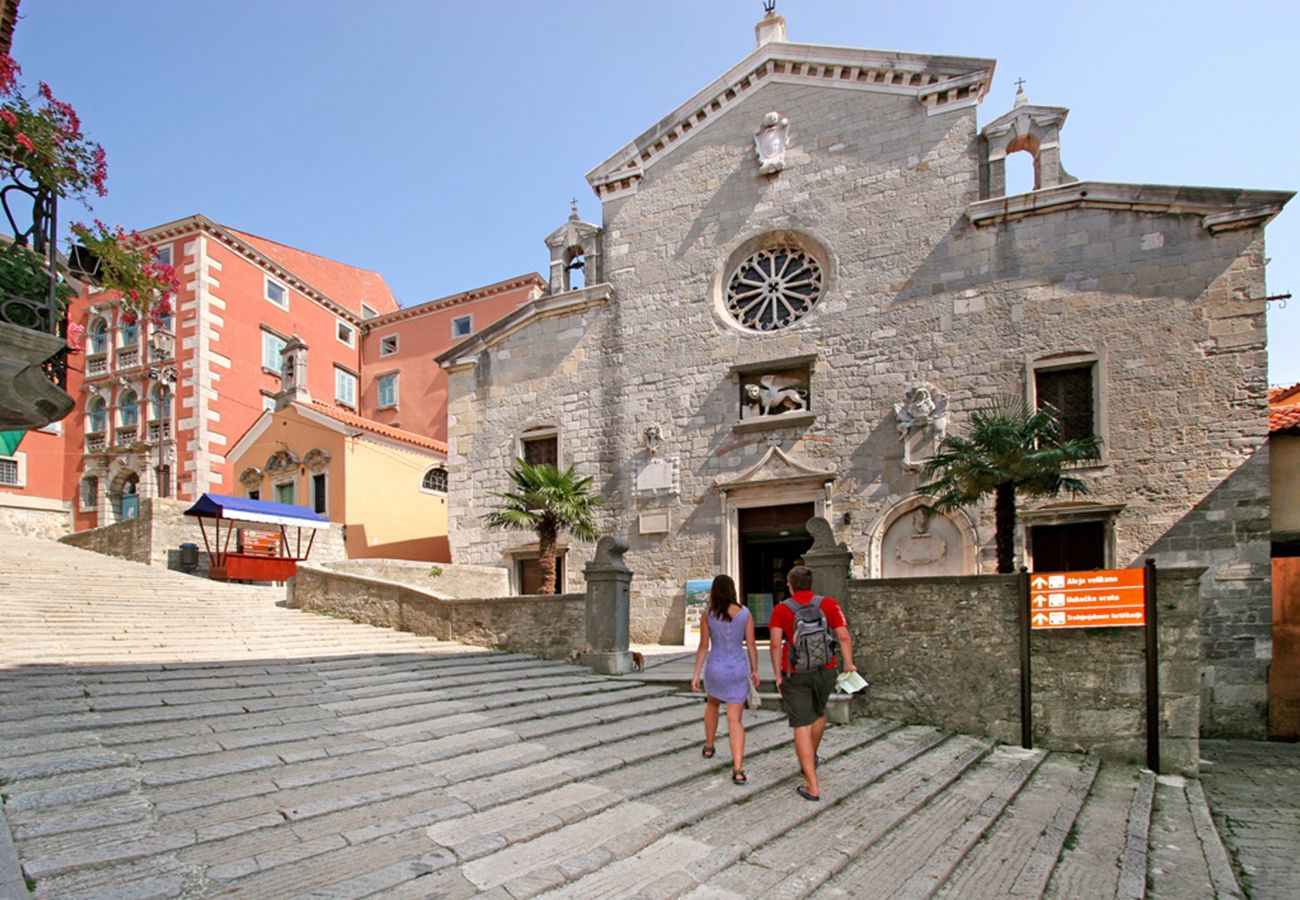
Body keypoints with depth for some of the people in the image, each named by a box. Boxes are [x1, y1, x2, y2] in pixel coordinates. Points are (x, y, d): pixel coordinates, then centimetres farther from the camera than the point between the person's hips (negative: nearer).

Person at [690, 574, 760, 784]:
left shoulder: (707, 614, -6)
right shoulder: (745, 613, -3)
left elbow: (703, 647, -6)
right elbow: (751, 645, -1)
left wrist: (696, 675, 0)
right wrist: (755, 671, 11)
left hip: (715, 669, 0)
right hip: (738, 670, 0)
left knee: (712, 703, 31)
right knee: (735, 720, 2)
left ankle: (709, 747, 43)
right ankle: (738, 770, -10)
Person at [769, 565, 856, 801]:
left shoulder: (781, 609, -3)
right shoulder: (829, 604, 0)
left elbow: (775, 644, -10)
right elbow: (844, 637, -7)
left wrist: (778, 675, -4)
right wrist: (848, 664, -5)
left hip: (795, 675, -2)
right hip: (825, 671, 3)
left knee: (802, 726, 2)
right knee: (818, 712, 27)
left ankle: (812, 786, 0)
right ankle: (811, 759, 47)